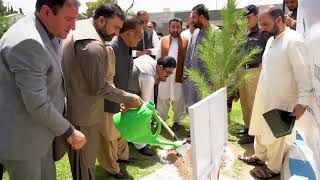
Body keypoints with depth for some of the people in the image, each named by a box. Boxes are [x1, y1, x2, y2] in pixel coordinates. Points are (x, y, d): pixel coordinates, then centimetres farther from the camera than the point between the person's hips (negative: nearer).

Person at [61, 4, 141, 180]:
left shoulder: (77, 28, 8)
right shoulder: (92, 45, -25)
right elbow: (100, 88, -21)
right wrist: (129, 98, -12)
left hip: (72, 105, 10)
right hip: (84, 112, -10)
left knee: (80, 158, 25)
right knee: (85, 161, 8)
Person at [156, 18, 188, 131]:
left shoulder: (186, 41, 1)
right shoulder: (163, 40, 7)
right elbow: (158, 57, 6)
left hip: (179, 75, -1)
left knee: (178, 99, 7)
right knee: (162, 99, 9)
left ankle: (176, 121, 22)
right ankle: (161, 120, 21)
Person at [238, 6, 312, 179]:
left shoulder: (293, 41, -18)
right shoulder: (271, 40, 8)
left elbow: (303, 73, -21)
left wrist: (303, 102, -24)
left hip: (281, 101, -8)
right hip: (264, 97, 8)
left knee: (277, 135, 8)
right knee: (261, 128, 21)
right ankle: (259, 156, 41)